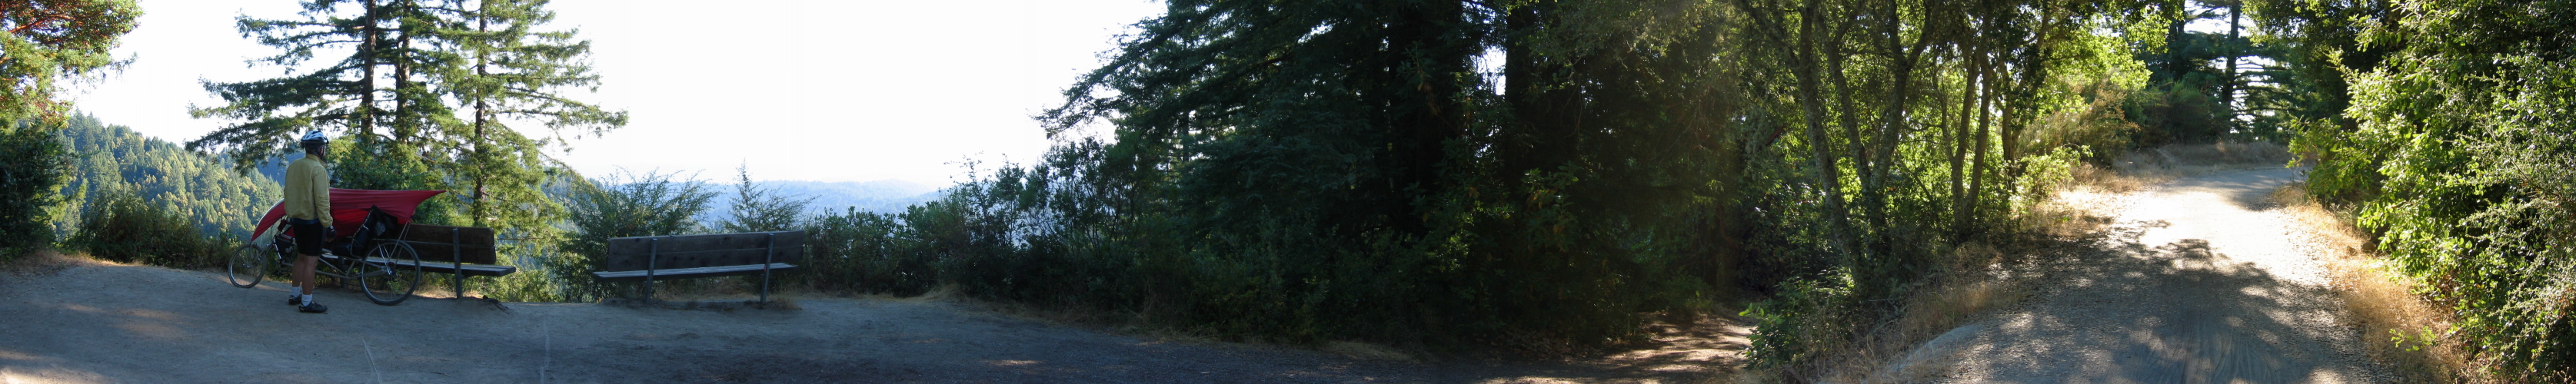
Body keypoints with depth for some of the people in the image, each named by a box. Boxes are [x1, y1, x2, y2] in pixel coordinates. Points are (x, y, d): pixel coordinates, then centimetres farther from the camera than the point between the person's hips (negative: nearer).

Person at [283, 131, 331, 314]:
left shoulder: (293, 166, 6)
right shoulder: (318, 169, -18)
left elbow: (289, 193, 14)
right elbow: (322, 199, -21)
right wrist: (327, 223, -19)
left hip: (296, 218, 8)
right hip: (313, 221, -8)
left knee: (301, 257, 21)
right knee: (310, 261, -4)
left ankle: (294, 295, 29)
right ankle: (306, 303, -2)